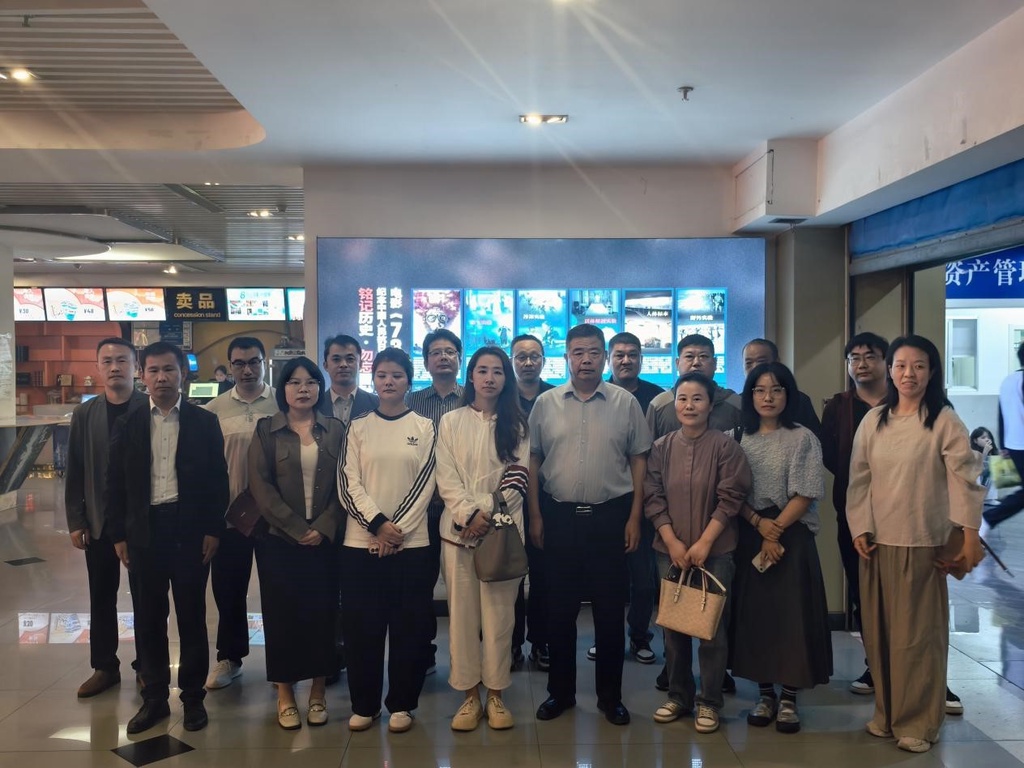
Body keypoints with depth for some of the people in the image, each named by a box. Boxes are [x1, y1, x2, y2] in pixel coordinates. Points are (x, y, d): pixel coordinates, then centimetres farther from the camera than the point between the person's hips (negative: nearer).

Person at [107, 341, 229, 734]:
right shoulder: (128, 424, 6)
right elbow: (115, 482, 6)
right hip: (144, 530, 2)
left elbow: (218, 480, -1)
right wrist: (119, 535, 2)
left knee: (191, 615, 7)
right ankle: (154, 698, 23)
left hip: (190, 529, -2)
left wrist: (213, 530, -6)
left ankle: (193, 697, 20)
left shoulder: (205, 422, 0)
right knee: (148, 618, 9)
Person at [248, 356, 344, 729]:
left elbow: (344, 485, 2)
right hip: (279, 539, -1)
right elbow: (261, 486, -5)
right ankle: (285, 692, 17)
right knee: (282, 612, 4)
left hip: (324, 539, 1)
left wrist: (323, 528, -10)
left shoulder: (335, 430, 5)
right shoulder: (266, 430, 2)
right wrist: (296, 528, -11)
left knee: (321, 611, 5)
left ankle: (317, 690, 18)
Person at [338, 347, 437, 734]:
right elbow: (347, 483, -1)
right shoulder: (358, 427, 6)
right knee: (361, 626, 6)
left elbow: (425, 483, -3)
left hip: (412, 542, -1)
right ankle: (364, 704, 21)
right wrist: (378, 523, -13)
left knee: (408, 626, 5)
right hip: (361, 541, 1)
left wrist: (397, 528, -12)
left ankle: (401, 703, 20)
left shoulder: (425, 427, 3)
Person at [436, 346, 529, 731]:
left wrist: (490, 513, -13)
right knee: (462, 612, 4)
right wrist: (470, 513, -14)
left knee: (499, 612, 3)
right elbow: (446, 479, -1)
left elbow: (518, 477, -1)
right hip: (459, 528, 1)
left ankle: (496, 695, 16)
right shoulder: (451, 421, 6)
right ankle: (470, 695, 16)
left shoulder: (517, 424, 6)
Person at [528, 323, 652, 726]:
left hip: (610, 516, -1)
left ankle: (610, 695, 23)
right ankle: (560, 691, 26)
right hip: (559, 515, 1)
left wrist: (634, 517, -2)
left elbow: (638, 461, 3)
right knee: (559, 608, 10)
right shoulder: (546, 403, 3)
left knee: (610, 609, 8)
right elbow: (532, 461, 5)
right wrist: (535, 516, 1)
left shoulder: (625, 403, 1)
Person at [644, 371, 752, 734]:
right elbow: (653, 498, 1)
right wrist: (673, 542, -8)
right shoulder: (661, 447, 2)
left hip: (715, 550, -3)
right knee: (673, 625, 11)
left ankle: (709, 701, 19)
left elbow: (730, 498, -8)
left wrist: (703, 543, -12)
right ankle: (679, 695, 27)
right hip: (670, 550, 3)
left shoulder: (725, 445, -6)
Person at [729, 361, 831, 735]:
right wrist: (758, 523, -12)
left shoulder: (802, 438, -2)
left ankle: (789, 698, 11)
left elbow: (804, 495, -8)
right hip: (748, 536, 3)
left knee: (791, 613, -1)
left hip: (792, 536, -3)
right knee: (753, 613, 5)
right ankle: (765, 693, 18)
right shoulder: (740, 438, 7)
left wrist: (776, 531, -13)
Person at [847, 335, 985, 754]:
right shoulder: (873, 420, 6)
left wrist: (970, 538, -16)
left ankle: (918, 722, 18)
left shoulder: (944, 421, -5)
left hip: (922, 543, -4)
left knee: (918, 632, 3)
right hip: (877, 541, 4)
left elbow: (965, 479, -10)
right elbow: (859, 479, 7)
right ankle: (886, 712, 26)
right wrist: (859, 529, 0)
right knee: (879, 631, 11)